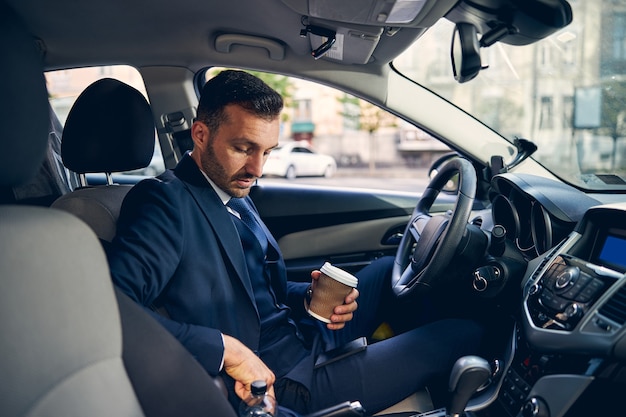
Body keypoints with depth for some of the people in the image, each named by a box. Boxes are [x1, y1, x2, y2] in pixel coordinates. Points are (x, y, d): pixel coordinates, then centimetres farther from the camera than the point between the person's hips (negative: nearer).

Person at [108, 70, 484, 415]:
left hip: (302, 335, 9)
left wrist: (310, 297, -6)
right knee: (465, 333, -3)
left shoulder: (235, 195, 8)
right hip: (283, 380, -9)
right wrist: (227, 348, -31)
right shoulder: (164, 200, -19)